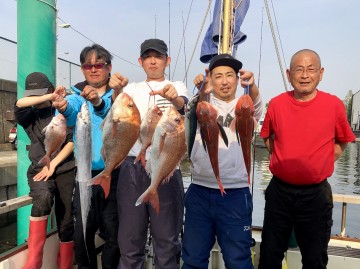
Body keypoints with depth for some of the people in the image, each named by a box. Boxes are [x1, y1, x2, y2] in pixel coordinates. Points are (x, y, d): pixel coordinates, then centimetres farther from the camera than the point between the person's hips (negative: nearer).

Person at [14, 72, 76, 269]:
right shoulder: (29, 117, 11)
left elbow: (72, 141, 0)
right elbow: (20, 104, -13)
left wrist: (53, 164, -10)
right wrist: (53, 97, -13)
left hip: (65, 170, 0)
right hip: (39, 169, 0)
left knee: (66, 221, -3)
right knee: (43, 198, -33)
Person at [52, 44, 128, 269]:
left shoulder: (118, 95, 1)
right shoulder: (77, 96, 7)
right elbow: (72, 112, -17)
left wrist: (98, 103, -43)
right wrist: (63, 107, -40)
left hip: (115, 174, -2)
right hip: (86, 174, 2)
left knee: (114, 233, 8)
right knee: (82, 232, 9)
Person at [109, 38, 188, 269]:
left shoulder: (177, 87, 7)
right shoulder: (133, 88, 14)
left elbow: (183, 106, -16)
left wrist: (174, 98, -39)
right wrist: (116, 91, -27)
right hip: (133, 168, 2)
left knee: (167, 238, 9)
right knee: (130, 237, 13)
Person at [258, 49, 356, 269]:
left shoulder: (334, 105, -8)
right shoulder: (276, 104, -3)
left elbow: (342, 141, 7)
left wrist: (320, 165, -2)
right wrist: (283, 160, 3)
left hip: (316, 194, -1)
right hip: (279, 190, 2)